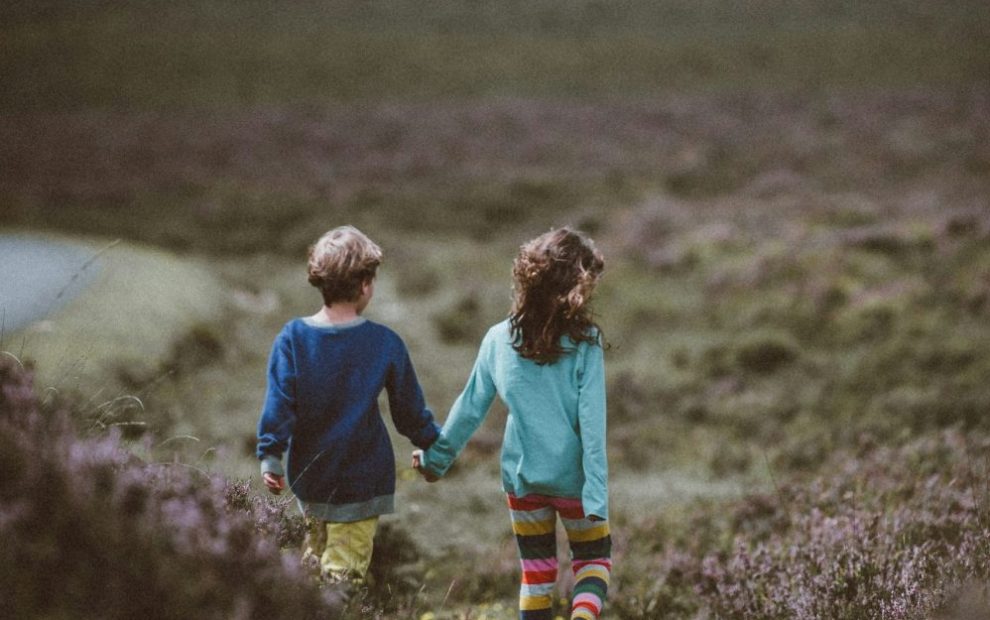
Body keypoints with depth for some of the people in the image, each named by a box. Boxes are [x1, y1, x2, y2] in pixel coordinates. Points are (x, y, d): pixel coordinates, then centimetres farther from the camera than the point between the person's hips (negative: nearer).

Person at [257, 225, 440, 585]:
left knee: (316, 561, 22)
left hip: (308, 478, 3)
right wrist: (431, 444, 18)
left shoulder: (292, 338, -7)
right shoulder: (385, 343, -8)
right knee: (344, 575, -2)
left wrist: (270, 457, -5)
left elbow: (278, 403, -11)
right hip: (361, 481, -3)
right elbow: (410, 408, 2)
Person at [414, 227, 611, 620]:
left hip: (521, 476, 3)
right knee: (594, 558, 14)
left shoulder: (499, 339, -4)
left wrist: (435, 458, 17)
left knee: (536, 572, 16)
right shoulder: (585, 341, -13)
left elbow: (469, 409, 3)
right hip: (572, 478, -3)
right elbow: (592, 421, -16)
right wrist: (597, 492, -14)